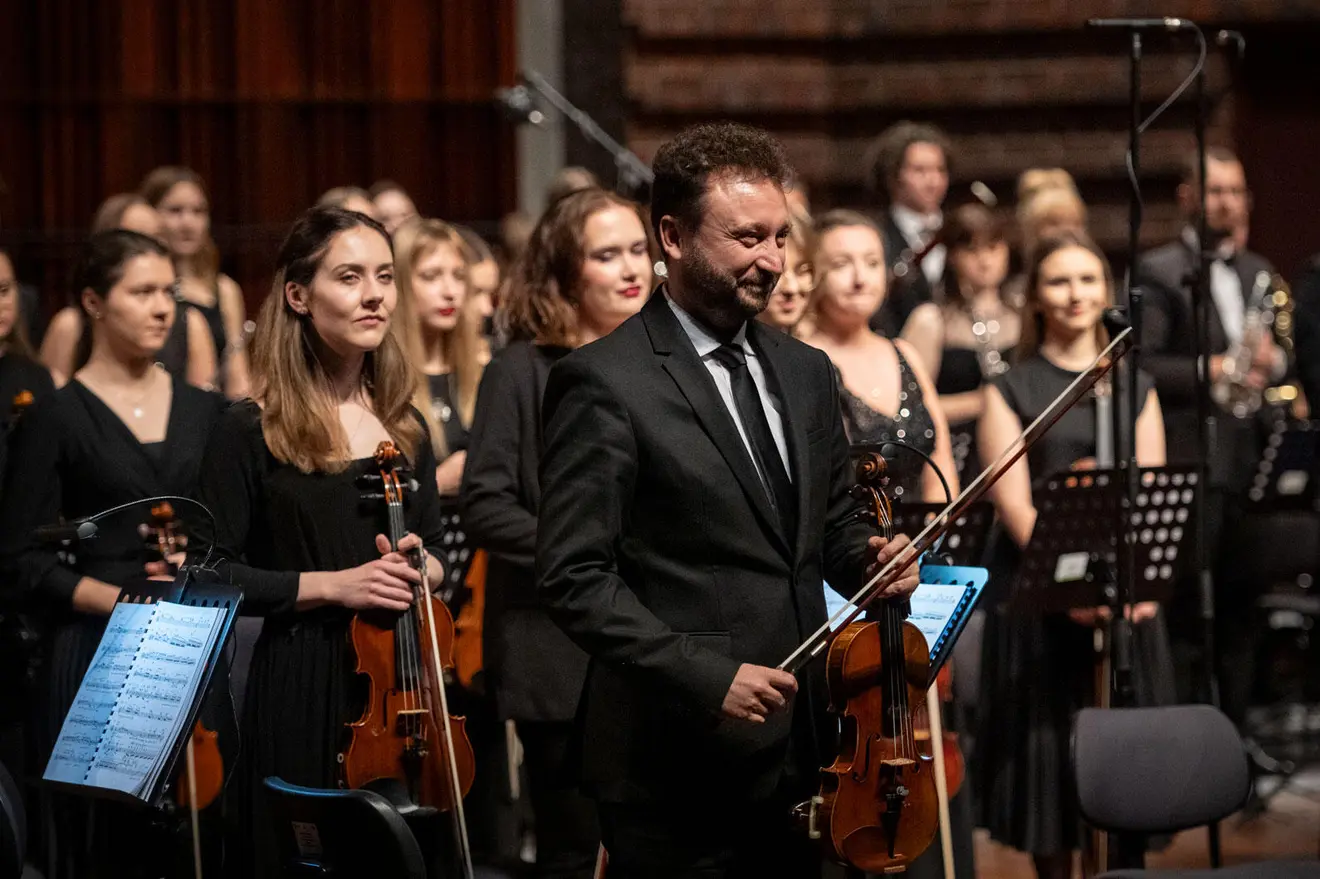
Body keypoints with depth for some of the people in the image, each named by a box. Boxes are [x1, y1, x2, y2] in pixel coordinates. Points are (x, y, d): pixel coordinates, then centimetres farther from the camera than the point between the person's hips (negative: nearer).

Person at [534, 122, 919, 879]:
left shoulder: (807, 374, 14)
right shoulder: (604, 384, -8)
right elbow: (575, 578, -13)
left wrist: (867, 561, 1)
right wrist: (707, 676, -20)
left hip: (798, 757, 6)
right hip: (678, 767, -6)